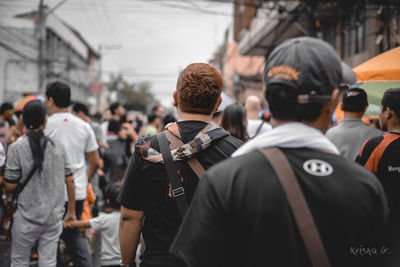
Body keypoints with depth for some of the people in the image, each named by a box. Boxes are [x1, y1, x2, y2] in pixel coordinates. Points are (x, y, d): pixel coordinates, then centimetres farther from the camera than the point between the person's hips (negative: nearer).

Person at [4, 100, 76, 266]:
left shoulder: (16, 148, -11)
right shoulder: (57, 146, -1)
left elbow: (10, 186, -10)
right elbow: (70, 181, 2)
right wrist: (71, 211, 10)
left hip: (27, 217, -3)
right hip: (54, 216, 3)